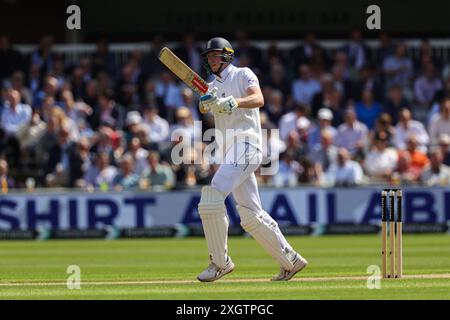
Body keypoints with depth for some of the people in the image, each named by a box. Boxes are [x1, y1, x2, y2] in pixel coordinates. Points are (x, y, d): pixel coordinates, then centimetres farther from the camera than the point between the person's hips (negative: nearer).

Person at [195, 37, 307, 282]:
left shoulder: (243, 75, 3)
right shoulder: (214, 86, 23)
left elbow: (258, 99, -17)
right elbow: (203, 108, 1)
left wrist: (234, 103, -35)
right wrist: (205, 100, -22)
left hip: (245, 144, -8)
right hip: (231, 151, 8)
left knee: (212, 195, -22)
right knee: (251, 216, 7)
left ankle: (220, 262, -16)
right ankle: (291, 261, 16)